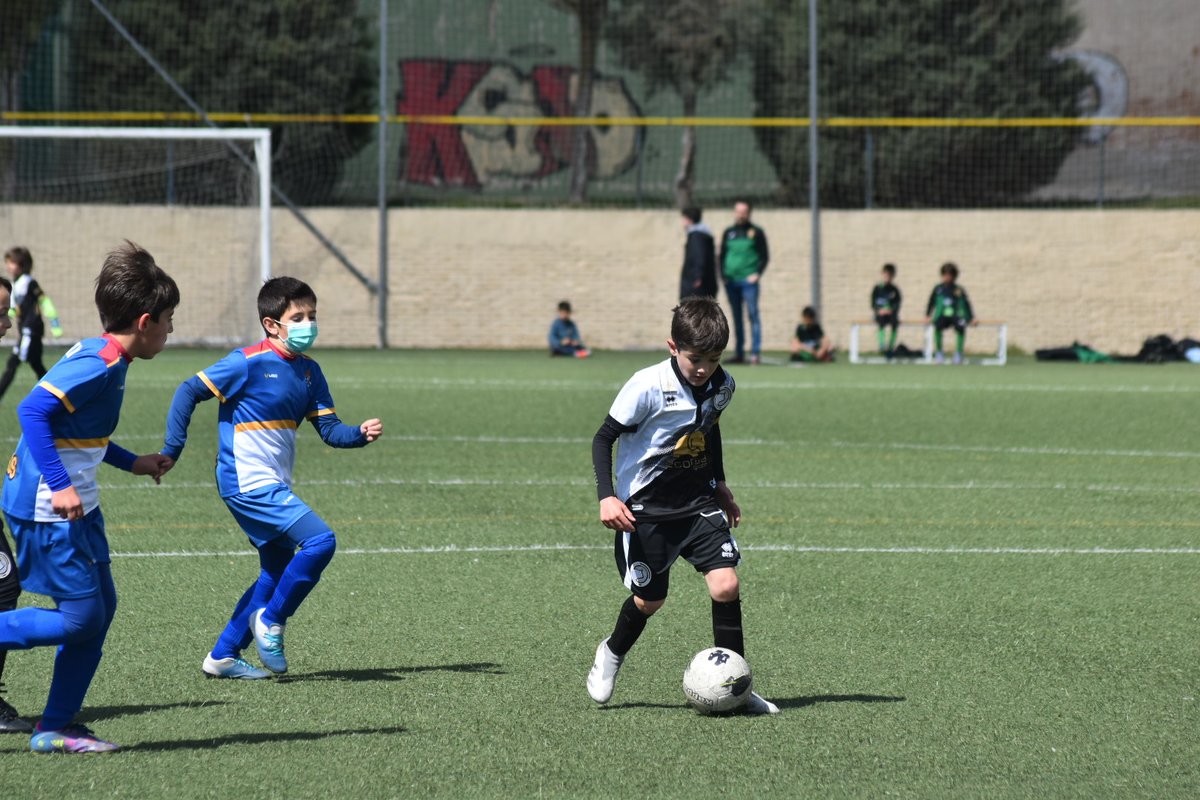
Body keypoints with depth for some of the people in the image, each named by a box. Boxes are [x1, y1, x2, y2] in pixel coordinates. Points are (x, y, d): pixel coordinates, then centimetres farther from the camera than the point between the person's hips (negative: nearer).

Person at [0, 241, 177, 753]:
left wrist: (131, 462, 27)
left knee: (100, 607, 11)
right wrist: (59, 485, -29)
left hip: (75, 509, 10)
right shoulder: (101, 363, -18)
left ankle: (56, 729, 17)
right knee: (81, 619, -8)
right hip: (48, 511, -10)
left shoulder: (103, 358, 12)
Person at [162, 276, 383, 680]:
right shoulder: (250, 363, -14)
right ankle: (271, 621, -5)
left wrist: (361, 434, -14)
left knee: (278, 572, 15)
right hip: (249, 483, -9)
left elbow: (330, 430, 7)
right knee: (320, 540, -20)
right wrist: (171, 450, -15)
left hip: (274, 487, 9)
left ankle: (223, 655, 23)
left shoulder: (308, 372, 9)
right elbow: (189, 392, -11)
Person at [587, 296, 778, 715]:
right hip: (645, 507, -4)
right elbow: (604, 438, -13)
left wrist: (720, 485, 24)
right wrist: (607, 497, -23)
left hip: (698, 500, 4)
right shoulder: (648, 386, -20)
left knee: (726, 583, -12)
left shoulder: (722, 386, -3)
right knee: (649, 599, 5)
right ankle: (612, 653, 38)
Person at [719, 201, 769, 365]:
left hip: (749, 280, -4)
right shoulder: (728, 233, 14)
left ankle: (755, 352, -9)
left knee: (753, 315, -8)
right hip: (731, 282, 4)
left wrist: (757, 274, -9)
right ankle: (739, 353, 10)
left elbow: (765, 256, 2)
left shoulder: (755, 232, 3)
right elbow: (722, 255, 18)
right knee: (737, 318, 7)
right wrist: (723, 275, 5)